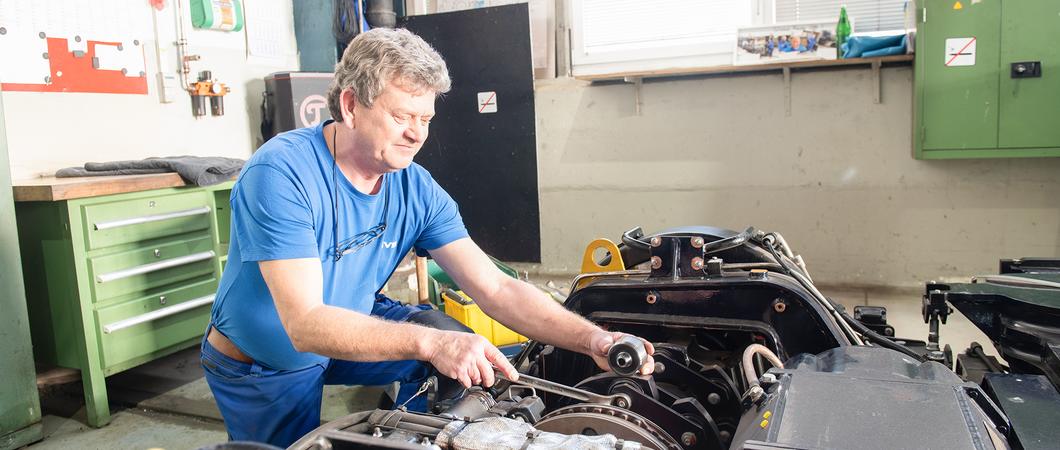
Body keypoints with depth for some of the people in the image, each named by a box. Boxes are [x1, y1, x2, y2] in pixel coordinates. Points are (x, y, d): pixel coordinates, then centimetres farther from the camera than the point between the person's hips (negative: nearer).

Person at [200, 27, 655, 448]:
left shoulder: (417, 189, -14)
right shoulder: (280, 174, -31)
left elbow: (496, 288, -18)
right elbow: (307, 324, -38)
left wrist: (593, 339, -31)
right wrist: (430, 343, -51)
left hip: (349, 328, 4)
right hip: (258, 368, -4)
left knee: (457, 352, -13)